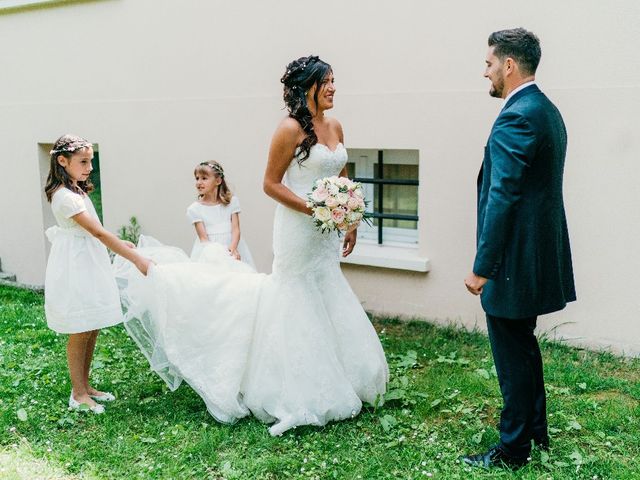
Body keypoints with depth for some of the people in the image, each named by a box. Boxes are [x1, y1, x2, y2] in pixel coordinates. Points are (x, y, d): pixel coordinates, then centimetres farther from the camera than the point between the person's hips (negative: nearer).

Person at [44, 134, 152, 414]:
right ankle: (78, 394, 12)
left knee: (92, 329, 13)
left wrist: (119, 244, 16)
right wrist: (136, 259, -24)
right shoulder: (66, 196, -21)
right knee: (80, 332, 0)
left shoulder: (75, 190, 11)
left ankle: (84, 386, 24)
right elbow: (99, 233, -25)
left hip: (87, 265, 9)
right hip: (76, 267, -9)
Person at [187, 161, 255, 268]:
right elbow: (203, 237, -4)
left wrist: (233, 248, -22)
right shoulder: (195, 209, 1)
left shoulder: (232, 201, 4)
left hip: (231, 248, 1)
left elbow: (236, 229, -3)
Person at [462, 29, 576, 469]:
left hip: (515, 262, -10)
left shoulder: (515, 118, -19)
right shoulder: (548, 111, 12)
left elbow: (501, 198, -24)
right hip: (538, 255, 10)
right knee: (524, 345, 22)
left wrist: (482, 267, -19)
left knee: (512, 355, 3)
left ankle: (513, 450, 17)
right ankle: (536, 430, 36)